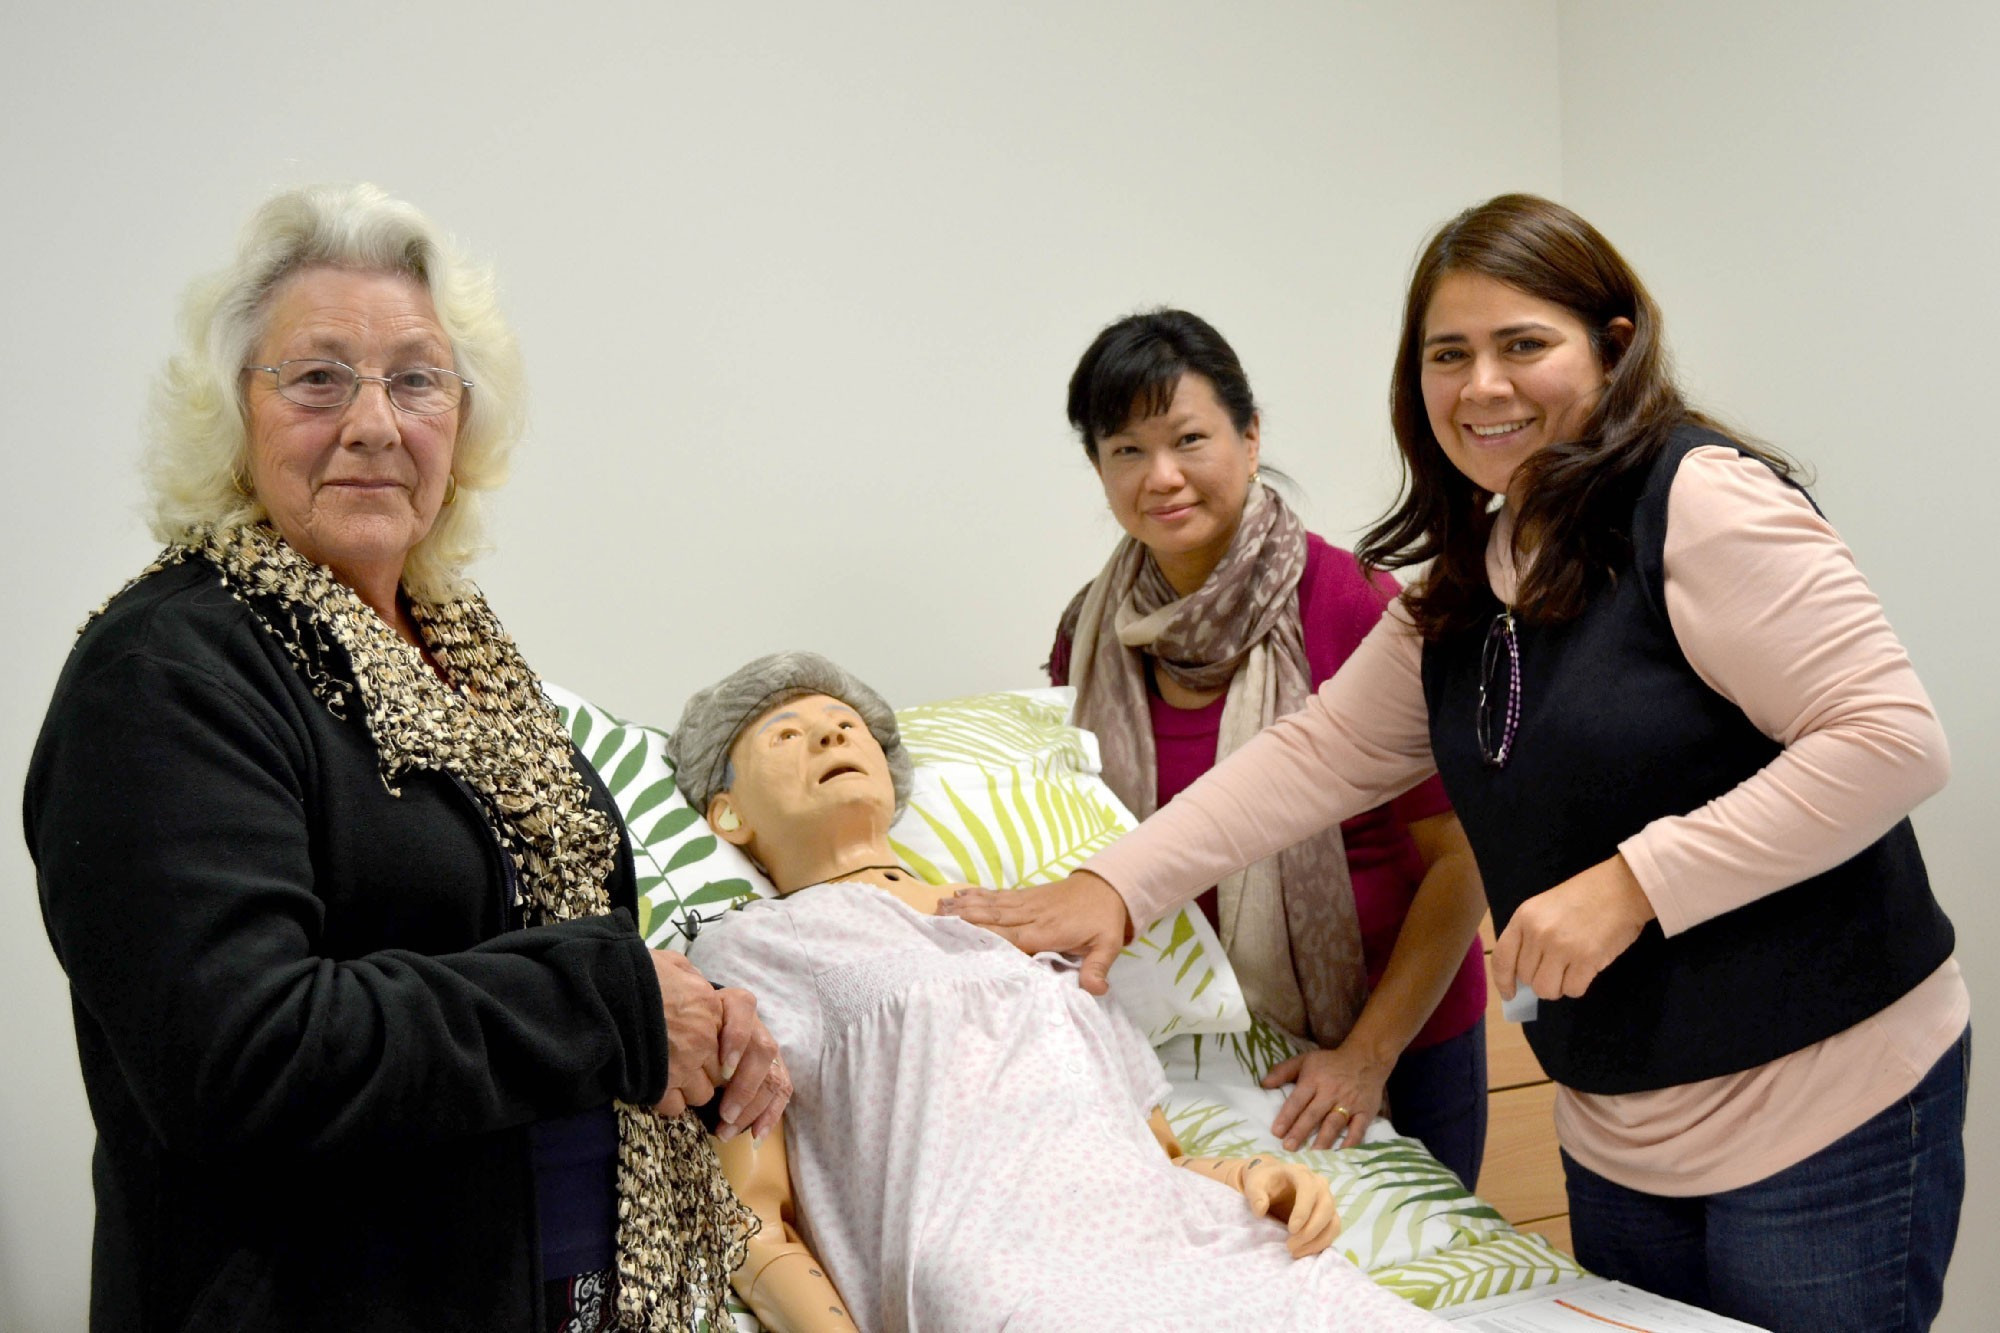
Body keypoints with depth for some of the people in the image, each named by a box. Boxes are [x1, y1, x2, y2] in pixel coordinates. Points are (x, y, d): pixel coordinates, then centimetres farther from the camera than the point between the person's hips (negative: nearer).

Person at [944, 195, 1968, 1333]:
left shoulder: (1702, 502, -15)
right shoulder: (1464, 580, 9)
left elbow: (1892, 741, -20)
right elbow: (1320, 751, 8)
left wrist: (1632, 883, -24)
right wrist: (1115, 887, 0)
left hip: (1824, 1116, -7)